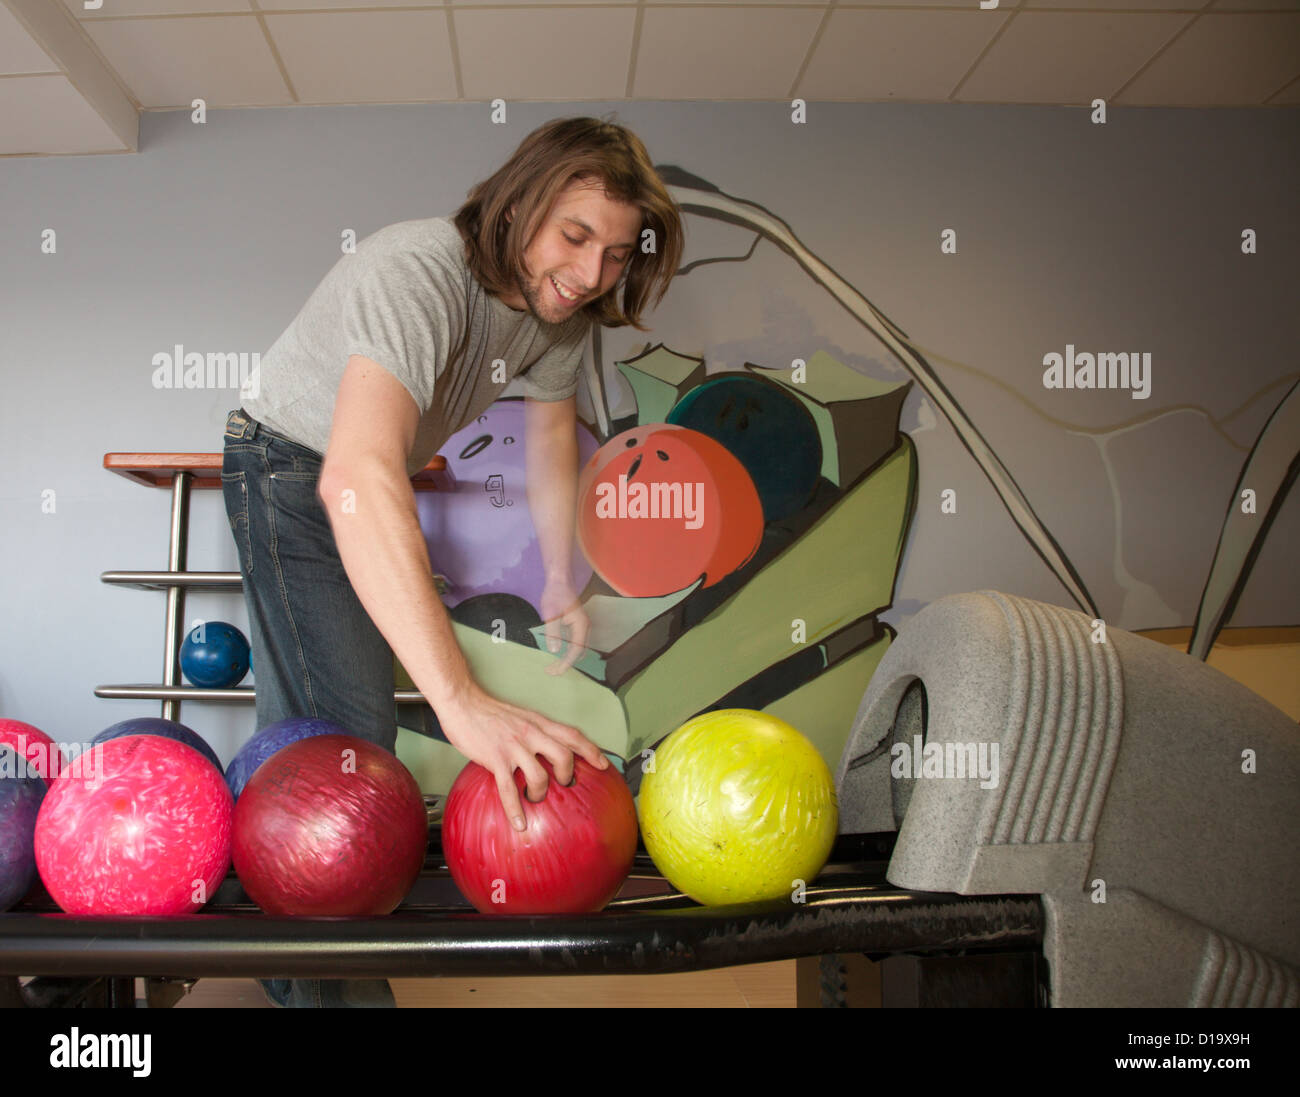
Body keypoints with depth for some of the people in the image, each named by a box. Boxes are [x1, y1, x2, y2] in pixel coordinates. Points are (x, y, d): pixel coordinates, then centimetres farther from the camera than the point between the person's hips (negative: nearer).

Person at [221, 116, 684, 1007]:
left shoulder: (562, 305, -13)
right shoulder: (419, 273, -39)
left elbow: (552, 433, 5)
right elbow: (358, 477, -55)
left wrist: (562, 582, 6)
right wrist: (462, 701, -63)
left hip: (379, 477, 8)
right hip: (291, 468, -7)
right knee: (347, 731, -17)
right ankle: (332, 985, 4)